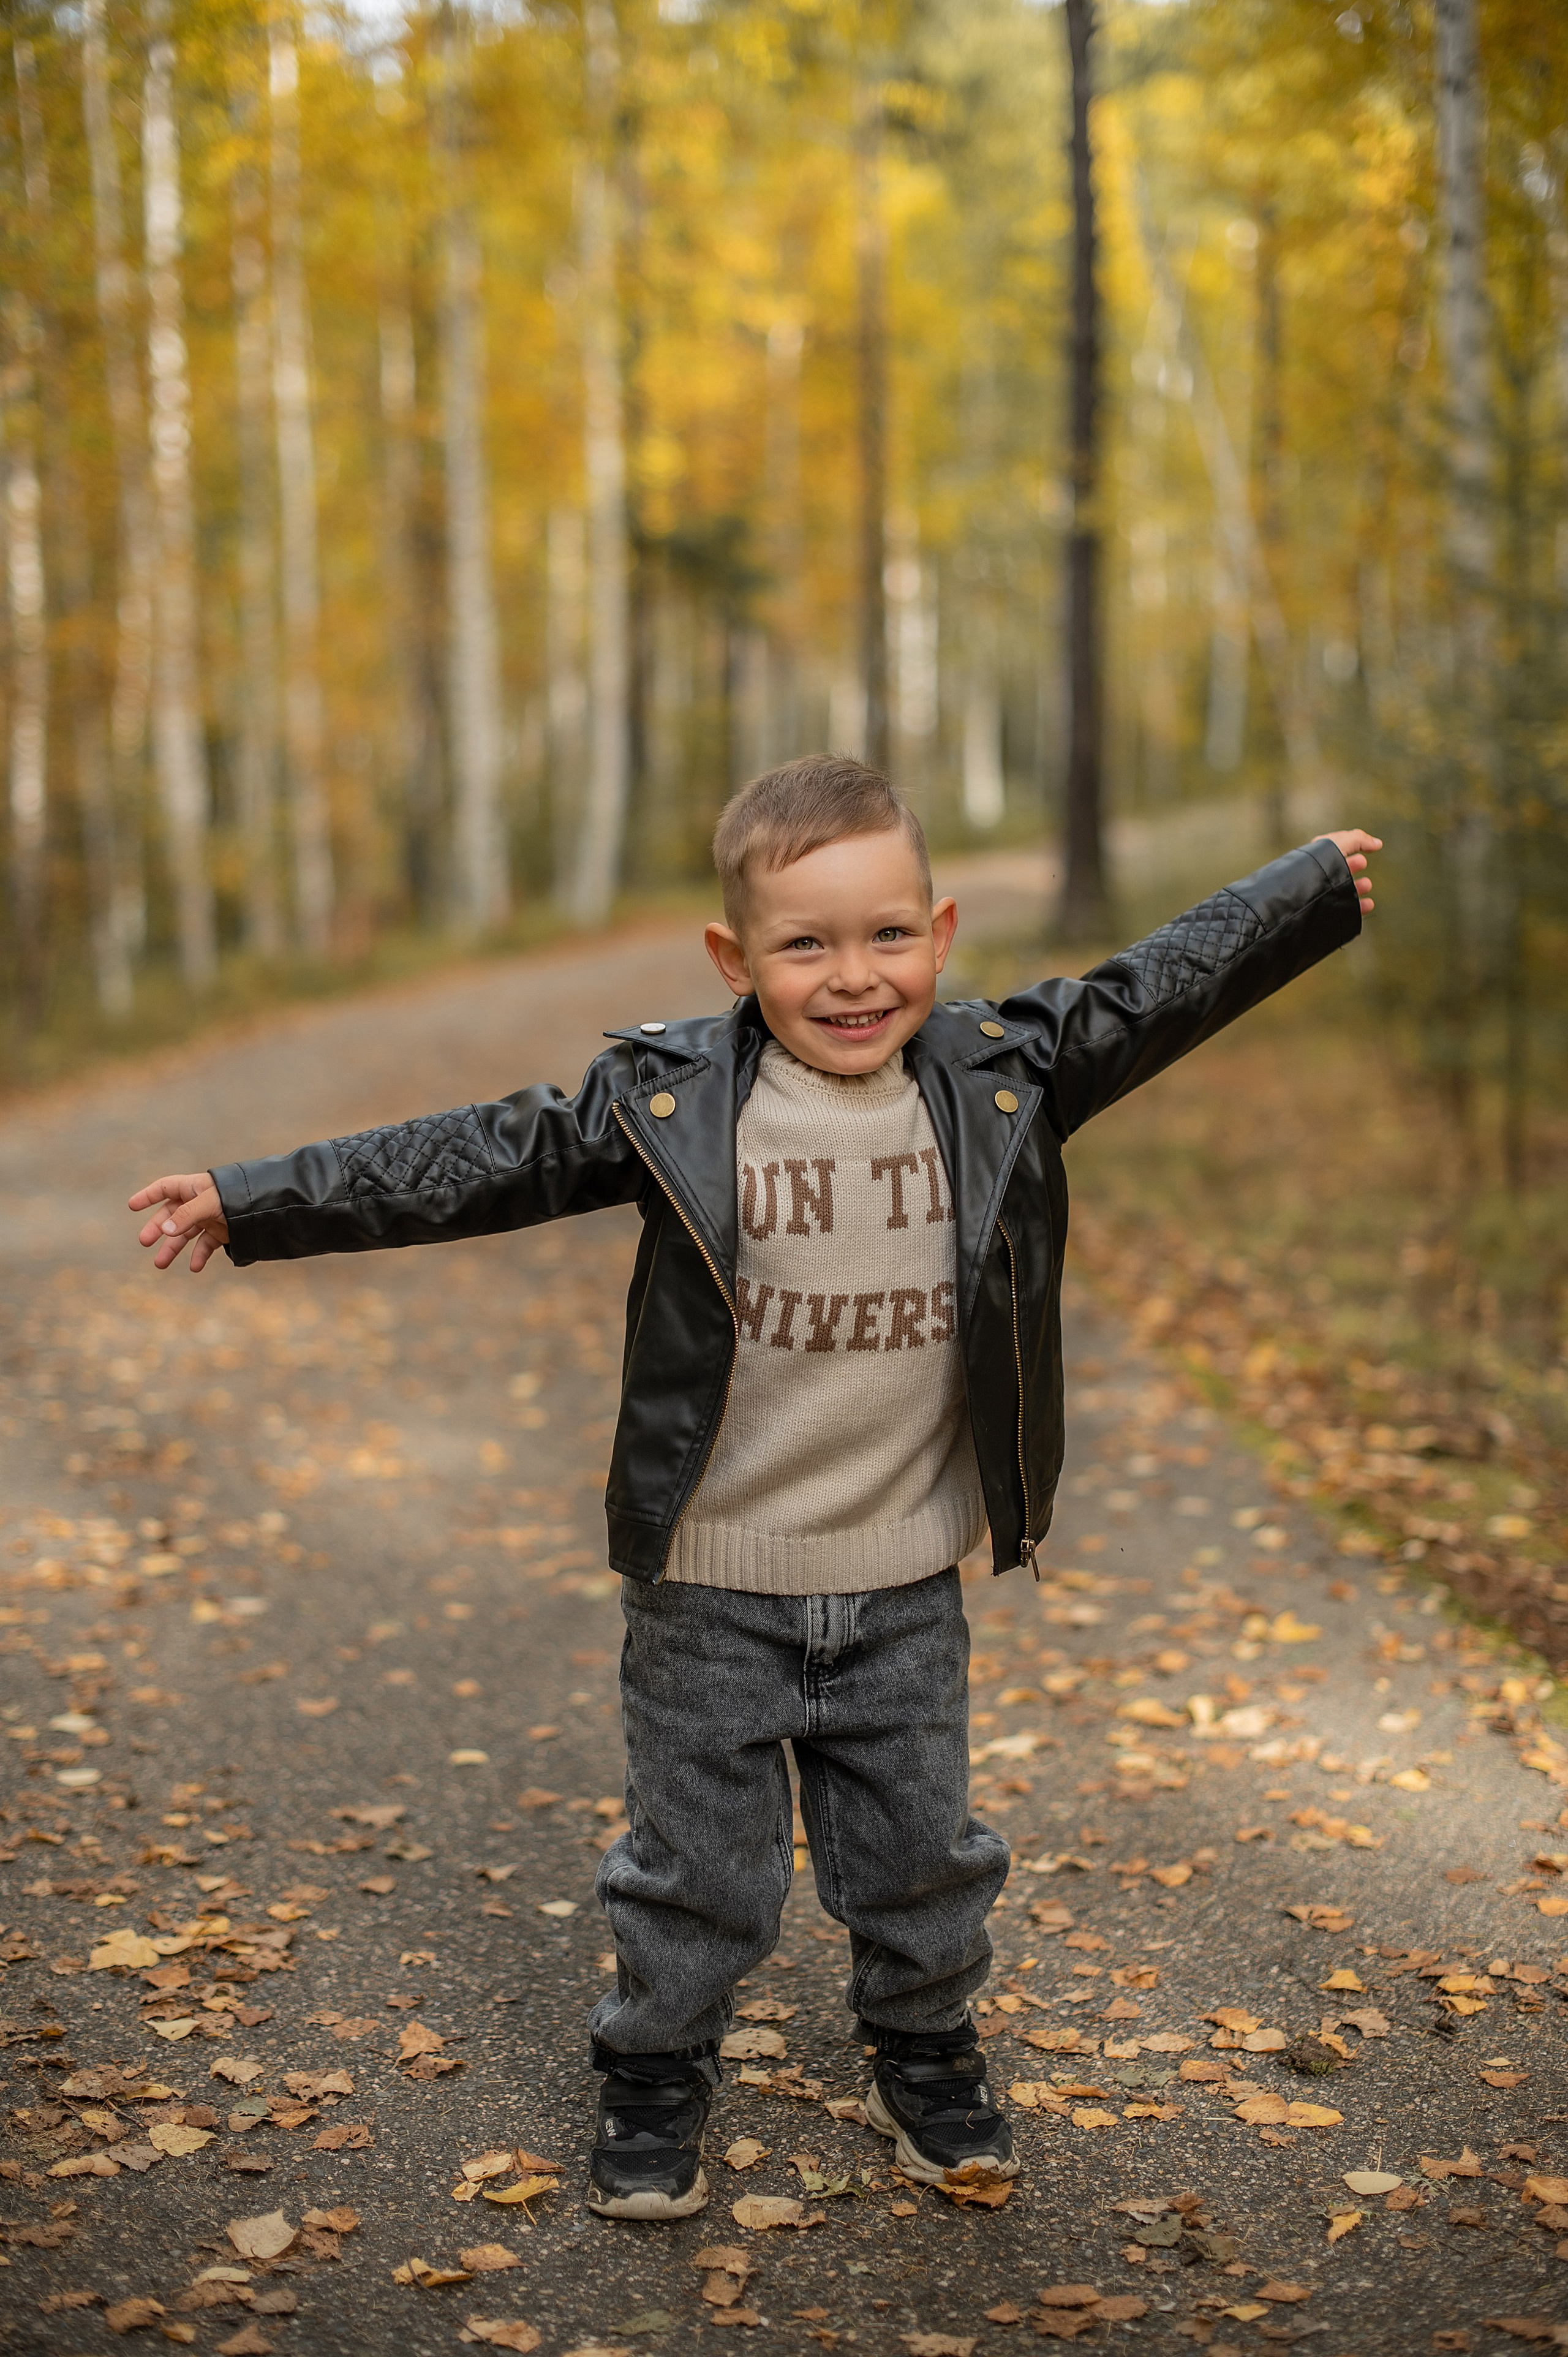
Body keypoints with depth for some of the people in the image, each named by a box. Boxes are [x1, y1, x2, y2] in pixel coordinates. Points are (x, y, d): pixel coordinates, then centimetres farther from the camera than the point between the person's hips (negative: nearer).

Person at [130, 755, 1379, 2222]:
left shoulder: (999, 1078, -5)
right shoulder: (666, 1099, -12)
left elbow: (1159, 992, 6)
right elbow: (477, 1164, -12)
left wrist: (1316, 887, 12)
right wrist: (256, 1204, -15)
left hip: (906, 1577, 2)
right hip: (712, 1584, -2)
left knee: (922, 1849, 18)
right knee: (695, 1858, 12)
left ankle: (925, 2060, 42)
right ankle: (653, 2079, 35)